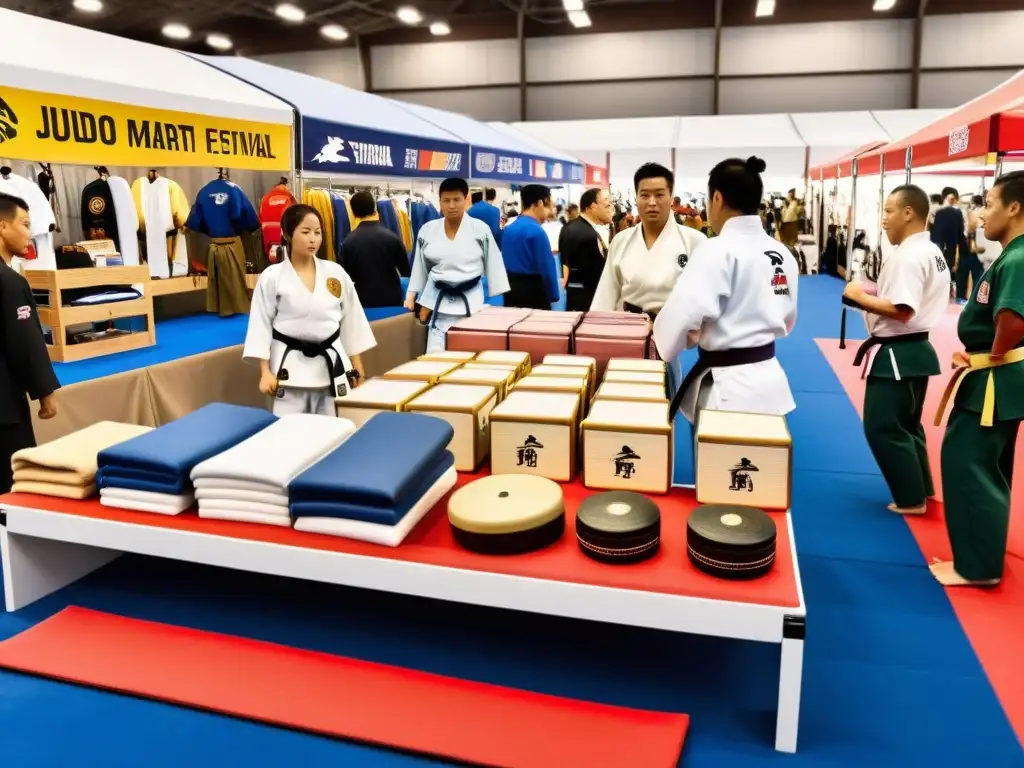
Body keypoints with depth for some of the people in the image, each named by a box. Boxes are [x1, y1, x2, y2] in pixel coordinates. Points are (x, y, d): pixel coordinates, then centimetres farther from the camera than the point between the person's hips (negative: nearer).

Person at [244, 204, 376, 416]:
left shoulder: (336, 272, 1)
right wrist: (265, 372, -6)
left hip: (331, 366, 2)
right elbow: (261, 324, -2)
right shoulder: (272, 276, -5)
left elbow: (351, 319, 8)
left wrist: (356, 364, 10)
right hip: (290, 369, -2)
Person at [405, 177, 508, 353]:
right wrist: (411, 297, 9)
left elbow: (493, 265, -1)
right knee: (435, 353, -1)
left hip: (470, 300, -1)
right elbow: (419, 266, 11)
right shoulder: (427, 230, 2)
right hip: (438, 299, 2)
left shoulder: (481, 229, -5)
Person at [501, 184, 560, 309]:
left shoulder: (508, 229, 8)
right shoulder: (536, 231, -16)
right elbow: (547, 267, -16)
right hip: (533, 290, -8)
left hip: (511, 290, 8)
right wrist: (553, 296, -7)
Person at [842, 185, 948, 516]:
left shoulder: (908, 255, -20)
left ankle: (911, 499, 9)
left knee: (883, 428, 0)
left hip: (898, 354, -10)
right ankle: (922, 490, 30)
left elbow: (902, 310, -27)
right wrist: (876, 296, 12)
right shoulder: (932, 251, 12)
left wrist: (861, 297, -15)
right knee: (906, 425, 21)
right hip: (916, 350, 10)